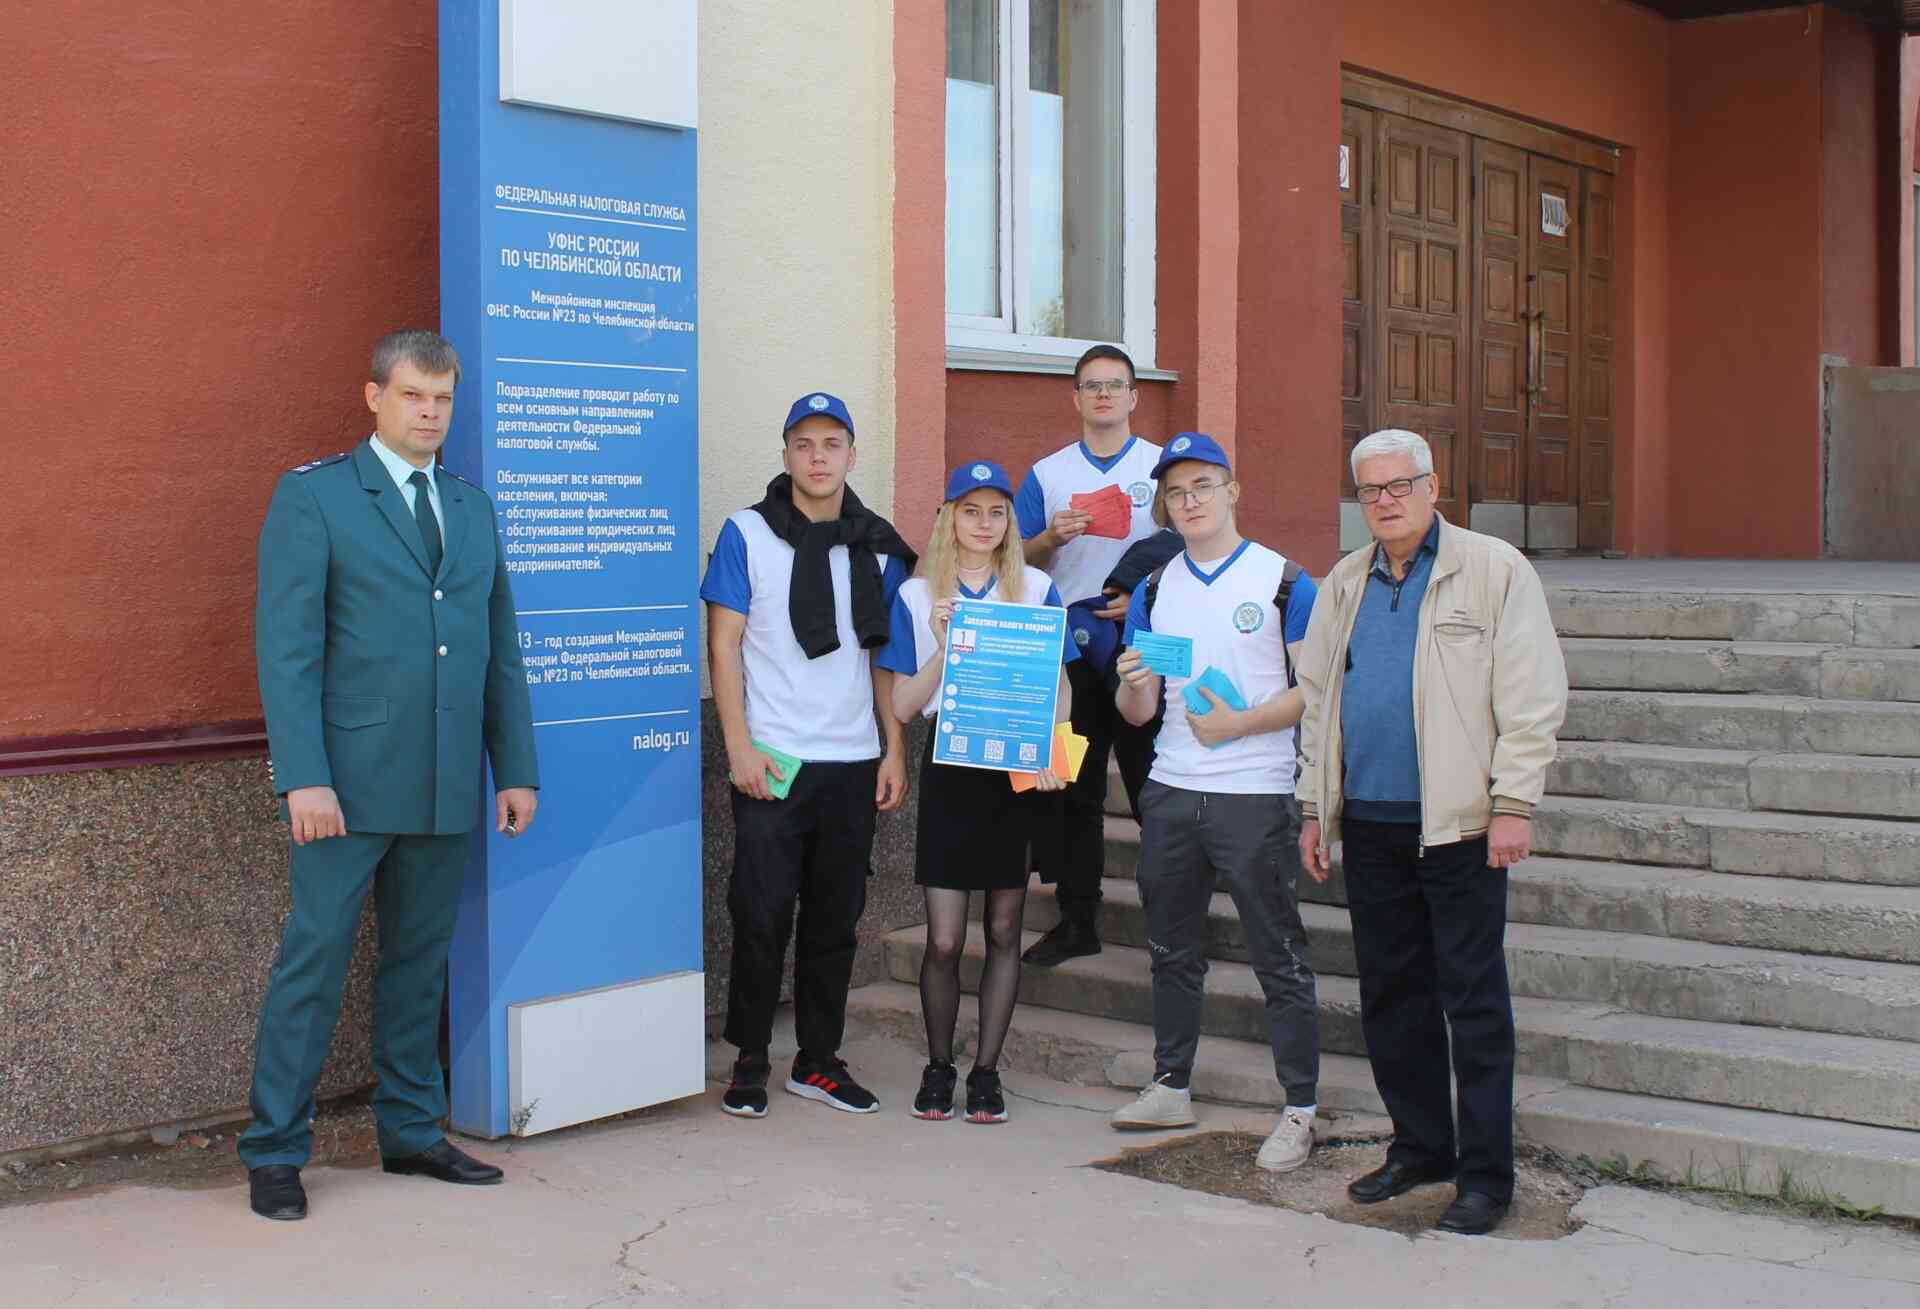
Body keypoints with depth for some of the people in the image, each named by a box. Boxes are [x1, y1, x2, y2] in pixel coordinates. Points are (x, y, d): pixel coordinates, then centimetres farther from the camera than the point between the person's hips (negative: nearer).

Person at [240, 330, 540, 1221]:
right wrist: (303, 777, -16)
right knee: (314, 959, -1)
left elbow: (501, 649, 16)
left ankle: (411, 1132, 23)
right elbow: (286, 645, -9)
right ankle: (275, 1154, 9)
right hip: (350, 781, -5)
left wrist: (516, 769, 10)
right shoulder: (312, 496, -2)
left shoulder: (472, 508, 15)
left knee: (420, 962, 12)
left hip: (445, 785, 5)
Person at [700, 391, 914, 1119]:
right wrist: (739, 747, -11)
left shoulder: (878, 547, 9)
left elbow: (887, 657, 12)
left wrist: (894, 752, 5)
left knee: (836, 920, 9)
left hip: (854, 764, 3)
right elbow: (724, 646, -3)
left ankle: (819, 1061, 21)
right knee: (761, 916, -1)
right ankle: (750, 1063, 12)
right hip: (772, 763, -3)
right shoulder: (747, 535, 0)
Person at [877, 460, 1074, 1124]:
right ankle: (938, 1067, 15)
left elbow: (1060, 686, 7)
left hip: (1018, 772, 1)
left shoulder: (1036, 590, 5)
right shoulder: (917, 597, 4)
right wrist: (944, 647, -12)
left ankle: (986, 1071, 17)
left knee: (1004, 929, 6)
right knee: (944, 939, -4)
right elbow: (903, 706, 2)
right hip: (949, 769, -1)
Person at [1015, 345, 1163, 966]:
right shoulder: (1046, 474, 11)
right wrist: (1051, 538, -11)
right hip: (1069, 645, 2)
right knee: (1072, 787, 5)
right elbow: (1016, 563, 9)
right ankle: (1076, 920, 15)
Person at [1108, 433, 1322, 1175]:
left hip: (1255, 797, -5)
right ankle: (1171, 1087, 27)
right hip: (1170, 793, 5)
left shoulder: (1283, 581, -3)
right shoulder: (1154, 592, 11)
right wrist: (1133, 685, -12)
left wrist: (1240, 723, -16)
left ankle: (1300, 1110, 6)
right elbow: (1138, 714, 11)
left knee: (1279, 958, -1)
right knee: (1171, 951, 14)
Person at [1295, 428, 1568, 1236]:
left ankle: (1486, 1174, 6)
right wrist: (1314, 807, 14)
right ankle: (1419, 1146, 25)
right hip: (1369, 822, 6)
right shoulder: (1344, 585, 14)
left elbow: (1532, 699, -7)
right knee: (1390, 994, 12)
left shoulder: (1495, 571, -3)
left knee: (1473, 1001, -1)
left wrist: (1512, 804, -13)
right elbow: (1318, 700, 18)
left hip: (1458, 822, -6)